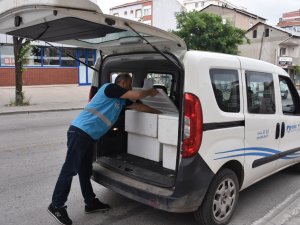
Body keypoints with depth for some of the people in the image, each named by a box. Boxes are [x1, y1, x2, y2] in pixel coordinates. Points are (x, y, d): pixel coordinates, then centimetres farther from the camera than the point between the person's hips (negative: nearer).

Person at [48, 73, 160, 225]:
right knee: (70, 169, -4)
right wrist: (150, 92, 6)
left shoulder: (121, 100, 19)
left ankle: (91, 203, 27)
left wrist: (160, 112, 32)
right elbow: (138, 95, -13)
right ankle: (56, 206, 6)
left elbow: (139, 106, 28)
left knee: (85, 171, 16)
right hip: (79, 132, -10)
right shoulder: (110, 88, -7)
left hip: (88, 136, 10)